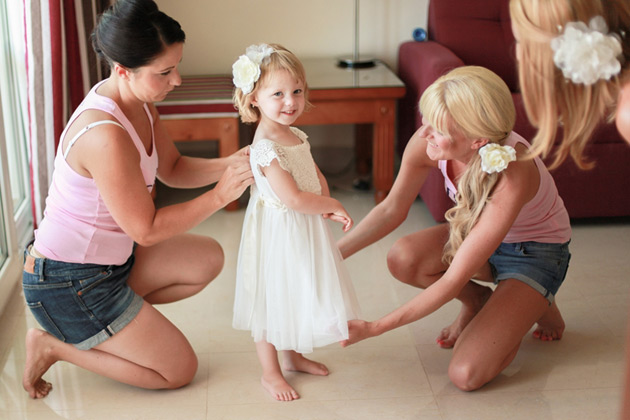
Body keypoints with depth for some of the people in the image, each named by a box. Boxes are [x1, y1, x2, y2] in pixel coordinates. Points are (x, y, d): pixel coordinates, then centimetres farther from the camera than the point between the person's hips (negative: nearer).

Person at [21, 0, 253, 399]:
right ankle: (54, 345, 6)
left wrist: (229, 164, -10)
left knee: (208, 258, 10)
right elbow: (147, 229, -24)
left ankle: (113, 314, 13)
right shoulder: (105, 135, -32)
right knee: (179, 370, 1)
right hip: (67, 283, -9)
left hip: (107, 257, 9)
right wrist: (219, 195, -20)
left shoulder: (138, 103, -3)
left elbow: (172, 168, 7)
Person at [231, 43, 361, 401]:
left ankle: (293, 355, 43)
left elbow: (318, 178, 11)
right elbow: (293, 199, -27)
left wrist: (326, 206, -8)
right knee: (272, 300, 7)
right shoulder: (266, 148, -25)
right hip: (278, 234, -9)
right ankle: (271, 372, 23)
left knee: (296, 296, 23)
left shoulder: (296, 136, 4)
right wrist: (332, 206, -15)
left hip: (303, 231, 9)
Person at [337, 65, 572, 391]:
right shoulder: (428, 142, -25)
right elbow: (392, 209, -8)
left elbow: (453, 280, -36)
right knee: (402, 259, -26)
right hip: (479, 232, 6)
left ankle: (537, 308, 10)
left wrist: (371, 329, -34)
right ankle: (476, 300, 6)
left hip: (536, 252, -5)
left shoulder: (512, 175, -40)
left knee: (466, 375, -19)